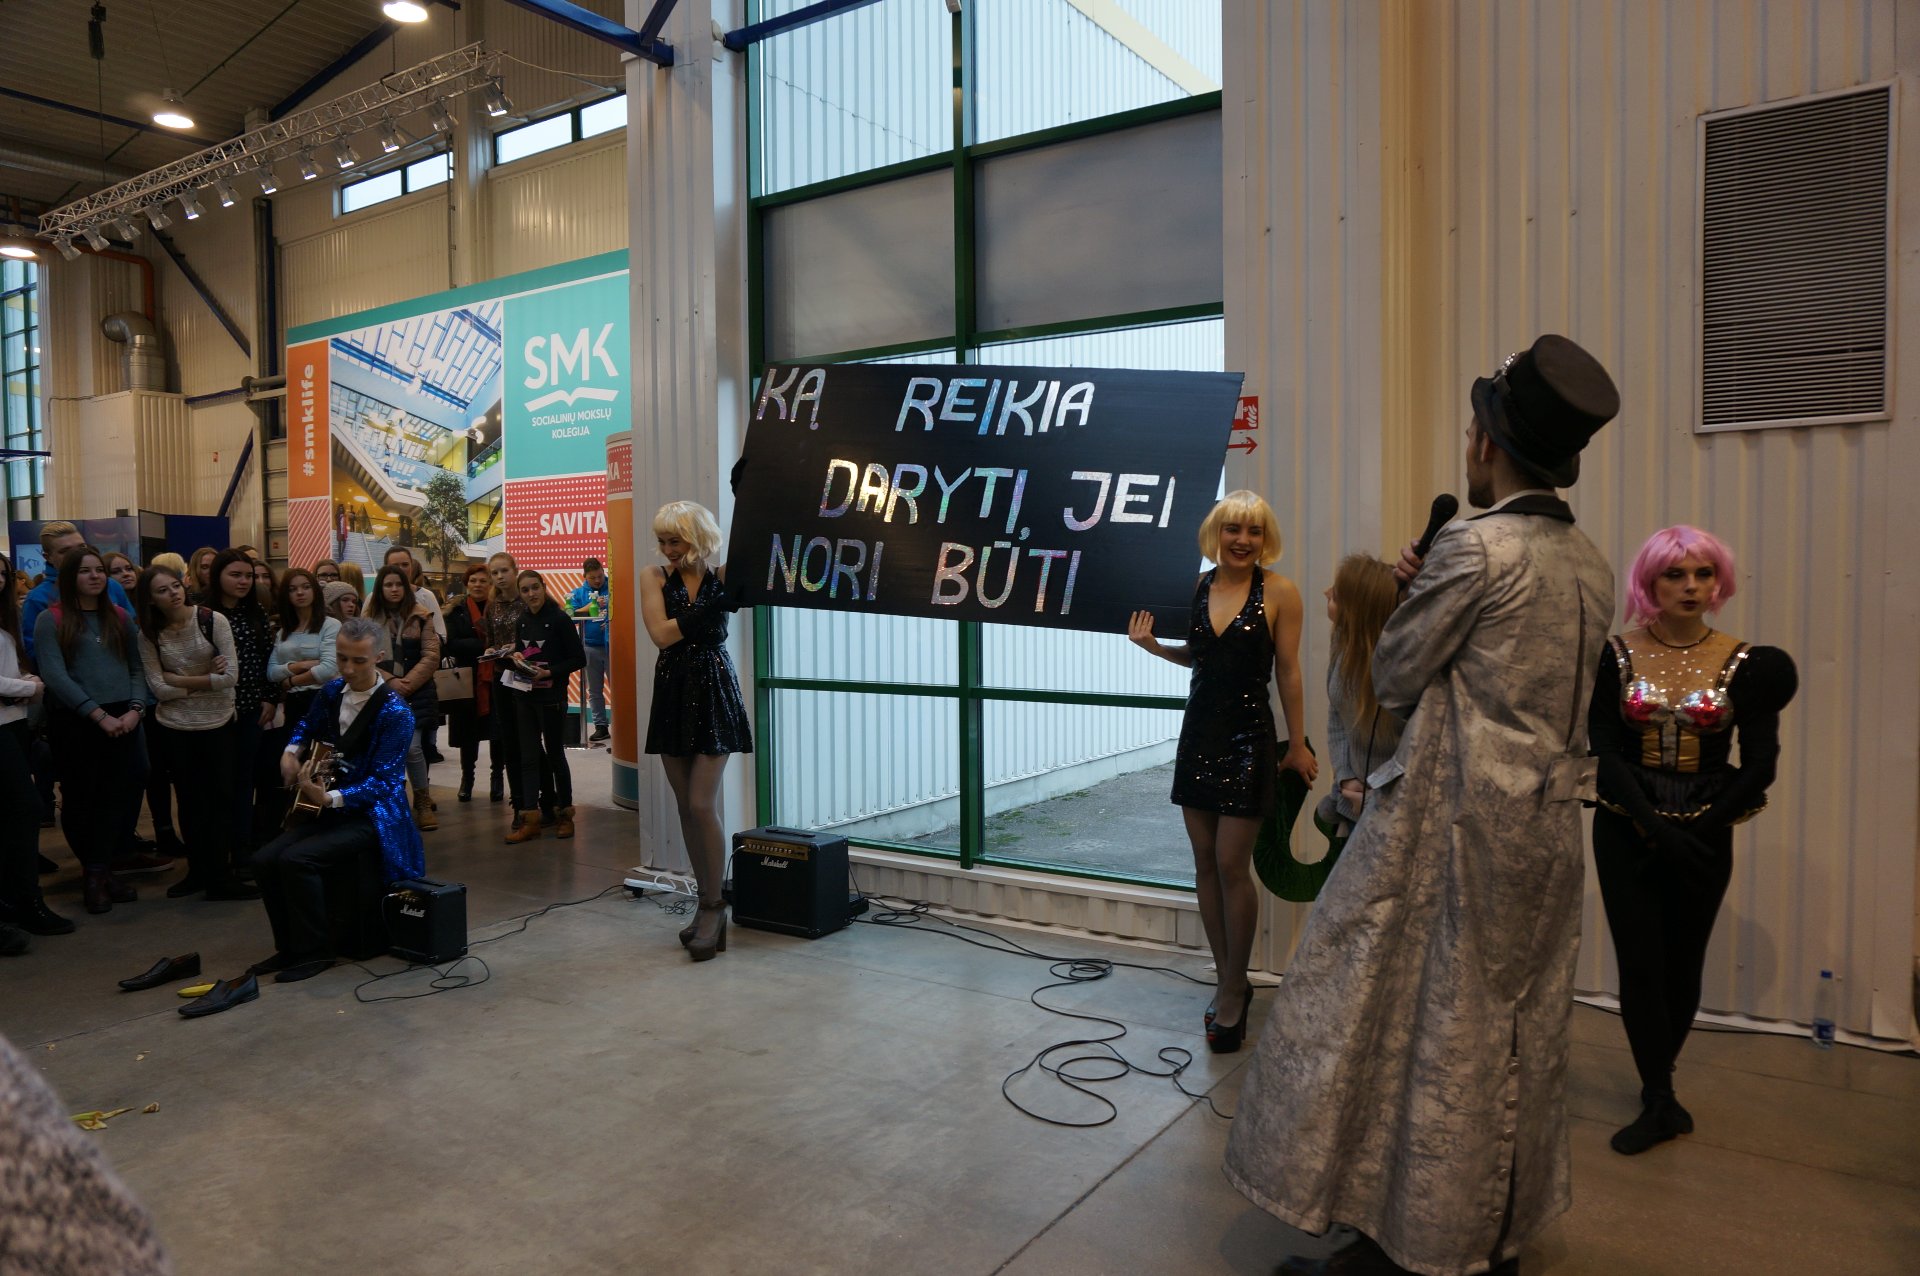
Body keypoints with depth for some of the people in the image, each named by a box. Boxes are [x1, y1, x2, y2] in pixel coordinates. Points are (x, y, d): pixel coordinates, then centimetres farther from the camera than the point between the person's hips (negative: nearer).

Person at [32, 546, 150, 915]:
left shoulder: (120, 616, 11)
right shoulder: (51, 620, -2)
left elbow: (137, 667, 8)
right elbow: (55, 676, -11)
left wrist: (135, 709, -8)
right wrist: (99, 715, -16)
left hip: (123, 720, 3)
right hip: (75, 723, -3)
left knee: (121, 795, 0)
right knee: (82, 799, 7)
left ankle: (99, 870, 13)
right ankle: (97, 870, 20)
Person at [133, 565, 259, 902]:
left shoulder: (213, 620, -10)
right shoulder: (149, 633, -3)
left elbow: (231, 676, -15)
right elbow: (158, 688, -9)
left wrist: (180, 680, -12)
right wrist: (206, 679, -12)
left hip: (218, 724, -2)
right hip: (174, 728, 2)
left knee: (220, 799, 1)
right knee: (190, 801, 12)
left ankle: (219, 875, 9)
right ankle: (198, 872, 24)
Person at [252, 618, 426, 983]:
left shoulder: (394, 712, -19)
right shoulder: (331, 692, 3)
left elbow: (382, 781, -22)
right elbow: (307, 727, 26)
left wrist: (331, 798, -34)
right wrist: (290, 752, 6)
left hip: (371, 813, -8)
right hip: (329, 807, 8)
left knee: (296, 859, -25)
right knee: (264, 860, -8)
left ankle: (313, 952, -9)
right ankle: (289, 948, 8)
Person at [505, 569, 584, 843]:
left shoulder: (559, 620, -9)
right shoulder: (522, 621, 9)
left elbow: (578, 659, -10)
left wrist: (550, 673, -20)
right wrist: (515, 657, -3)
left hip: (551, 697, -5)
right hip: (525, 696, 5)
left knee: (555, 755, 4)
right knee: (528, 757, 3)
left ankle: (564, 813, 17)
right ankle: (529, 818, 5)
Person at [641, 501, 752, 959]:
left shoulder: (724, 575, -1)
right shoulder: (655, 577, 4)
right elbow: (661, 633, -10)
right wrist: (709, 609, -16)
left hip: (714, 690, -3)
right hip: (673, 693, 4)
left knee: (702, 804, -8)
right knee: (686, 807, 7)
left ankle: (713, 907, 5)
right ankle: (709, 903, 19)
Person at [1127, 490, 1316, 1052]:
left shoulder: (1278, 591, -8)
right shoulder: (1198, 586, 5)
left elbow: (1289, 673, -5)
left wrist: (1298, 745, -3)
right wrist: (1154, 646, 0)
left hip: (1248, 737, -5)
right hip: (1199, 732, 5)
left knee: (1231, 864, -5)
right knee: (1204, 861, 9)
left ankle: (1234, 990, 12)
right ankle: (1228, 979, 24)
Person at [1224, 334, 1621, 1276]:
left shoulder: (1473, 547, -16)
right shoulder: (1592, 569, 7)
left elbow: (1392, 678, -9)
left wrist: (1414, 594, 9)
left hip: (1453, 824, -8)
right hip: (1548, 828, 8)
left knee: (1424, 1026, 3)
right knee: (1516, 1031, 16)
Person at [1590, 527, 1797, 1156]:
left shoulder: (1745, 663, -3)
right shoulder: (1615, 655, -4)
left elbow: (1760, 765, -4)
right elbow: (1604, 752, -8)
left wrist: (1696, 830, -12)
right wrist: (1656, 828, -18)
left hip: (1703, 833, 1)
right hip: (1626, 832, -1)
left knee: (1683, 964, 12)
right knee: (1641, 966, 0)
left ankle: (1657, 1081, 33)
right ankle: (1660, 1102, 13)